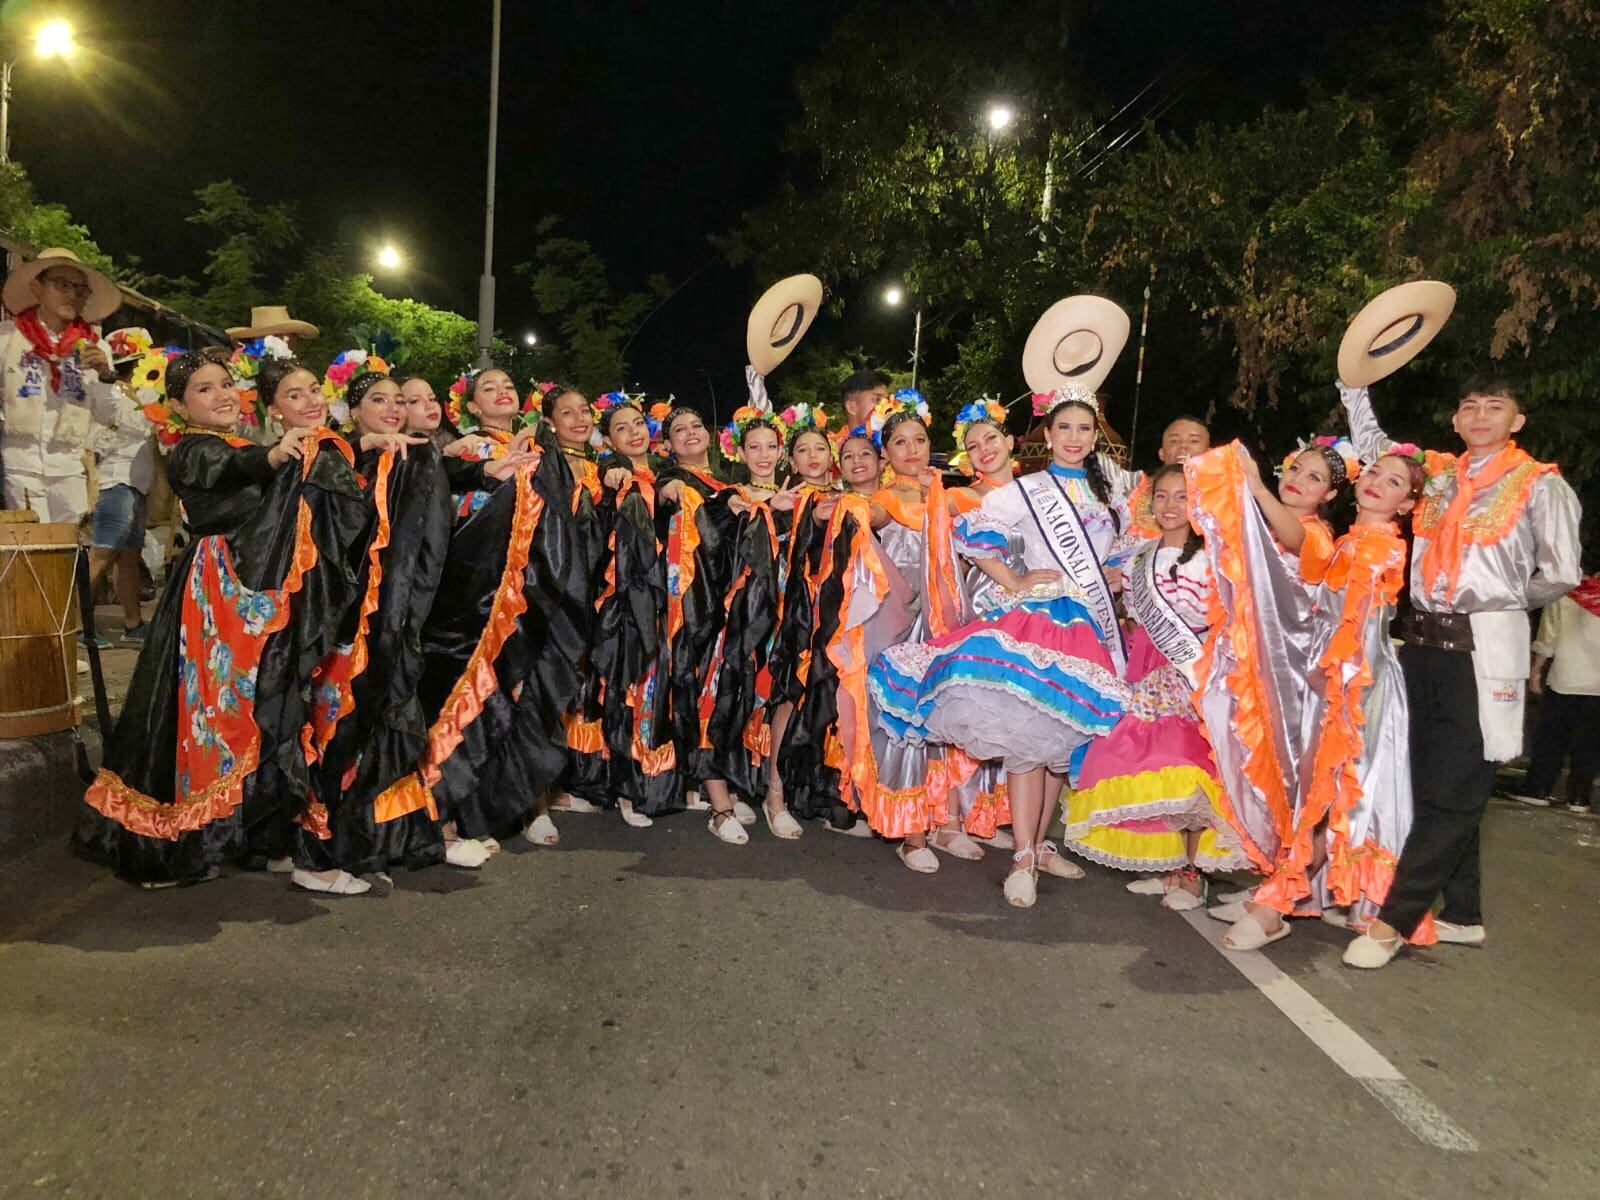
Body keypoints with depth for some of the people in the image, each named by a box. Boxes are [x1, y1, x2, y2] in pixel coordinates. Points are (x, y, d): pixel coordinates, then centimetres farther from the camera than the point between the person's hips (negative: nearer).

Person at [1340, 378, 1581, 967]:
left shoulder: (1541, 485, -1)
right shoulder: (1436, 472, 13)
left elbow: (1560, 575, -2)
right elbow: (1373, 448, 25)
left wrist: (1501, 604, 9)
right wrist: (1354, 381, 20)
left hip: (1483, 648, -5)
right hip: (1422, 640, 5)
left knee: (1451, 790, -4)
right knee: (1430, 780, 8)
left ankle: (1394, 920, -1)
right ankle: (1462, 914, 21)